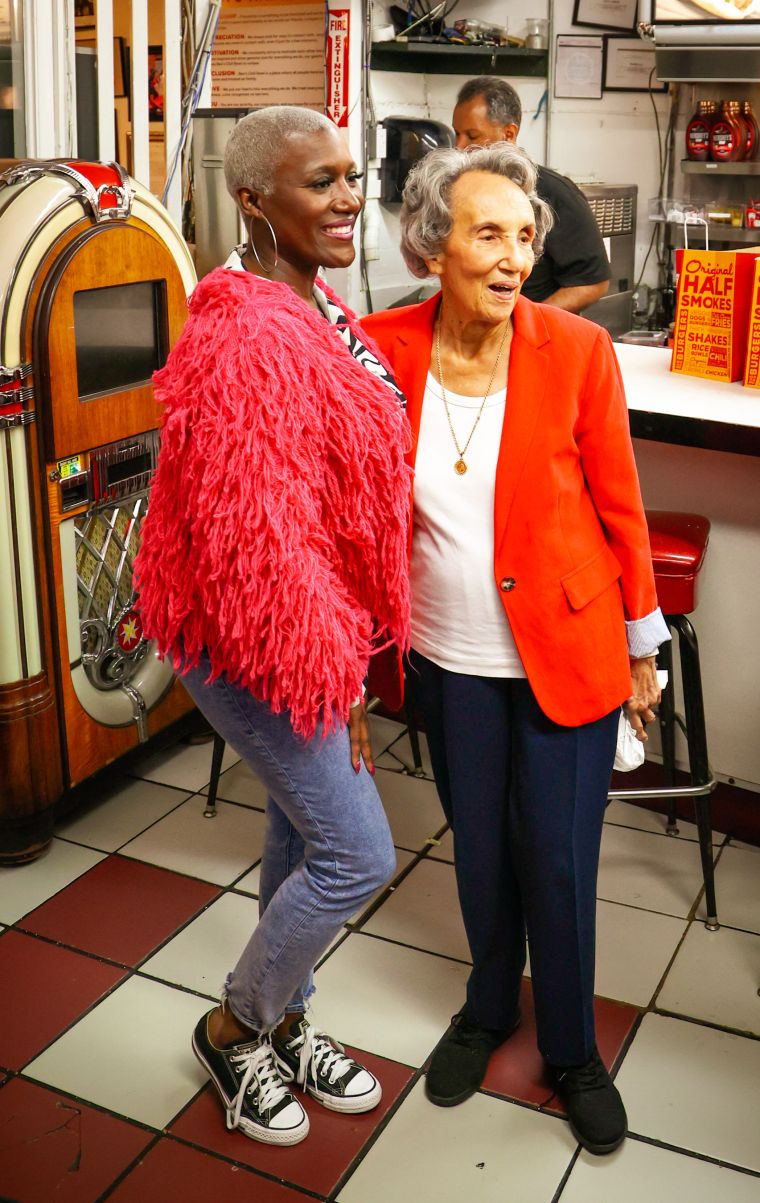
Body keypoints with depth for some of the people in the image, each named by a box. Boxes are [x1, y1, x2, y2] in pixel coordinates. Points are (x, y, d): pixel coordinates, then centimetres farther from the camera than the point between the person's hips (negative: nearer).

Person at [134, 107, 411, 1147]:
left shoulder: (318, 311, 8)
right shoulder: (246, 339, -25)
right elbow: (257, 541, -27)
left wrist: (349, 644, 13)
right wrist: (336, 673, -17)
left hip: (318, 622, 9)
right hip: (253, 636, -9)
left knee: (303, 829, 20)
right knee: (357, 854, -1)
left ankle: (284, 1023, 41)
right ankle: (232, 1029, 24)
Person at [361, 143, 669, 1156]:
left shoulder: (577, 352, -13)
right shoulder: (383, 348, -8)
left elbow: (619, 507, -5)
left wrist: (643, 649, 1)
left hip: (566, 656, -2)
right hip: (449, 659, 2)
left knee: (558, 860, 8)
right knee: (478, 845, 18)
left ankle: (572, 1049, 34)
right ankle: (489, 1007, 45)